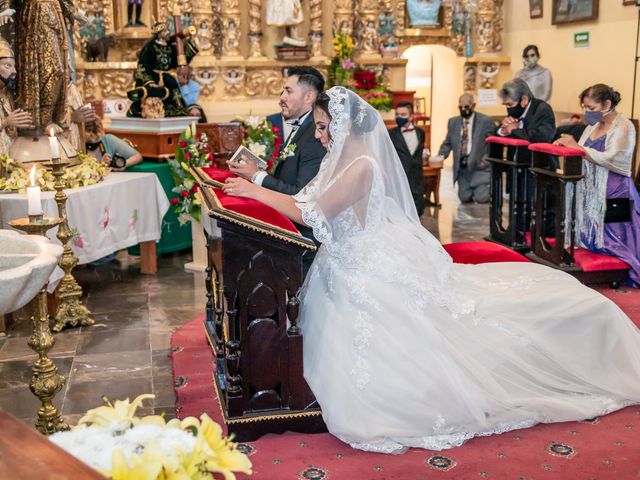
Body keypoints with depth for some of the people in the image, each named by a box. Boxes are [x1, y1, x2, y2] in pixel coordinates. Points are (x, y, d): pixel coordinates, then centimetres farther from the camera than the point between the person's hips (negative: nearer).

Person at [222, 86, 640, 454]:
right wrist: (257, 182, 1)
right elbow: (309, 201, 9)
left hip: (374, 270, -9)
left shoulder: (361, 165, -24)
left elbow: (312, 214, -27)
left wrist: (256, 192, -20)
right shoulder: (343, 159, 7)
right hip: (354, 265, 10)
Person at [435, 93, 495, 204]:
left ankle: (488, 187, 19)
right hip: (462, 168, 4)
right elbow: (448, 143, 16)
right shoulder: (453, 122, 10)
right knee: (465, 198, -1)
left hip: (480, 167, -4)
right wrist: (441, 155, -2)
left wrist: (486, 160, -15)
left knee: (481, 198, -13)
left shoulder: (486, 121, -4)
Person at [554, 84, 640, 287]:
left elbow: (610, 159, -22)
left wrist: (577, 147, -22)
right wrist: (566, 145, -7)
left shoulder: (623, 127, -9)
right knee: (591, 240, 10)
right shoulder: (593, 126, 12)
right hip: (591, 193, 7)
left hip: (614, 195, -7)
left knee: (613, 243, -4)